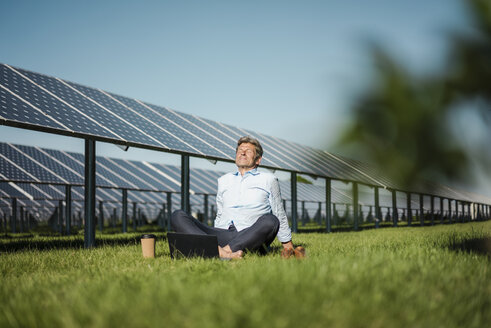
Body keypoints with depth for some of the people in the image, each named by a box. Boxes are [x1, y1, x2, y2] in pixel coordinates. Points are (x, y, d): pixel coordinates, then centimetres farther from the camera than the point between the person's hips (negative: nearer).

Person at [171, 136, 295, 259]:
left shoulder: (268, 179, 19)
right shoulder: (224, 180, 28)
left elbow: (279, 214, 21)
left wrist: (287, 243, 18)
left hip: (250, 237, -3)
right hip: (223, 234, 3)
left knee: (270, 221, -37)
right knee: (178, 216, -19)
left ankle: (226, 250, -44)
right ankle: (218, 250, -44)